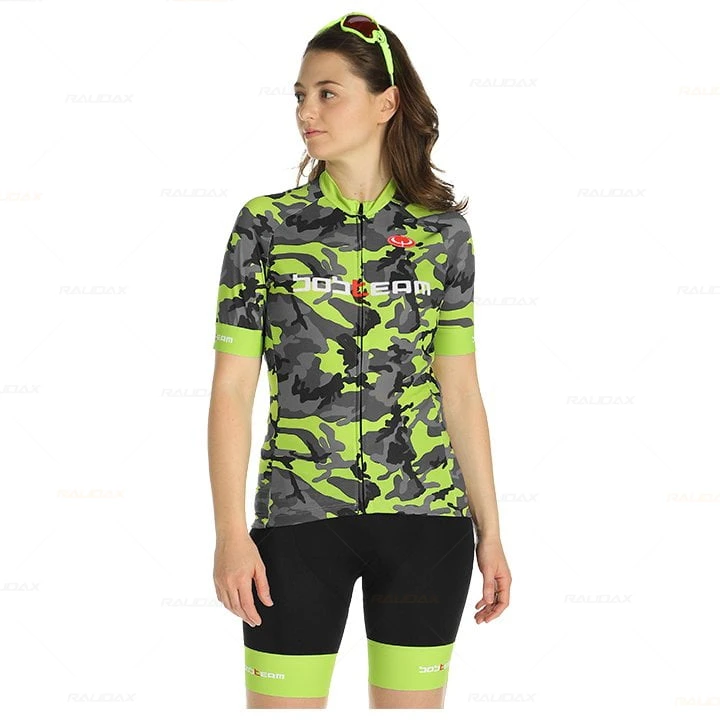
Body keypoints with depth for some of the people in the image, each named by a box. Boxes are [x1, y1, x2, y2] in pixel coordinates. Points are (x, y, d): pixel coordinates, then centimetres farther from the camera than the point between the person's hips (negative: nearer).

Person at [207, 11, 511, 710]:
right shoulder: (266, 225, 0)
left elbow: (460, 390, 7)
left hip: (424, 519, 1)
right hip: (298, 519, -1)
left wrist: (490, 530, 6)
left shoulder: (442, 230, 4)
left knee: (412, 701, 8)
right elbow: (232, 388, -3)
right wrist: (230, 532, -10)